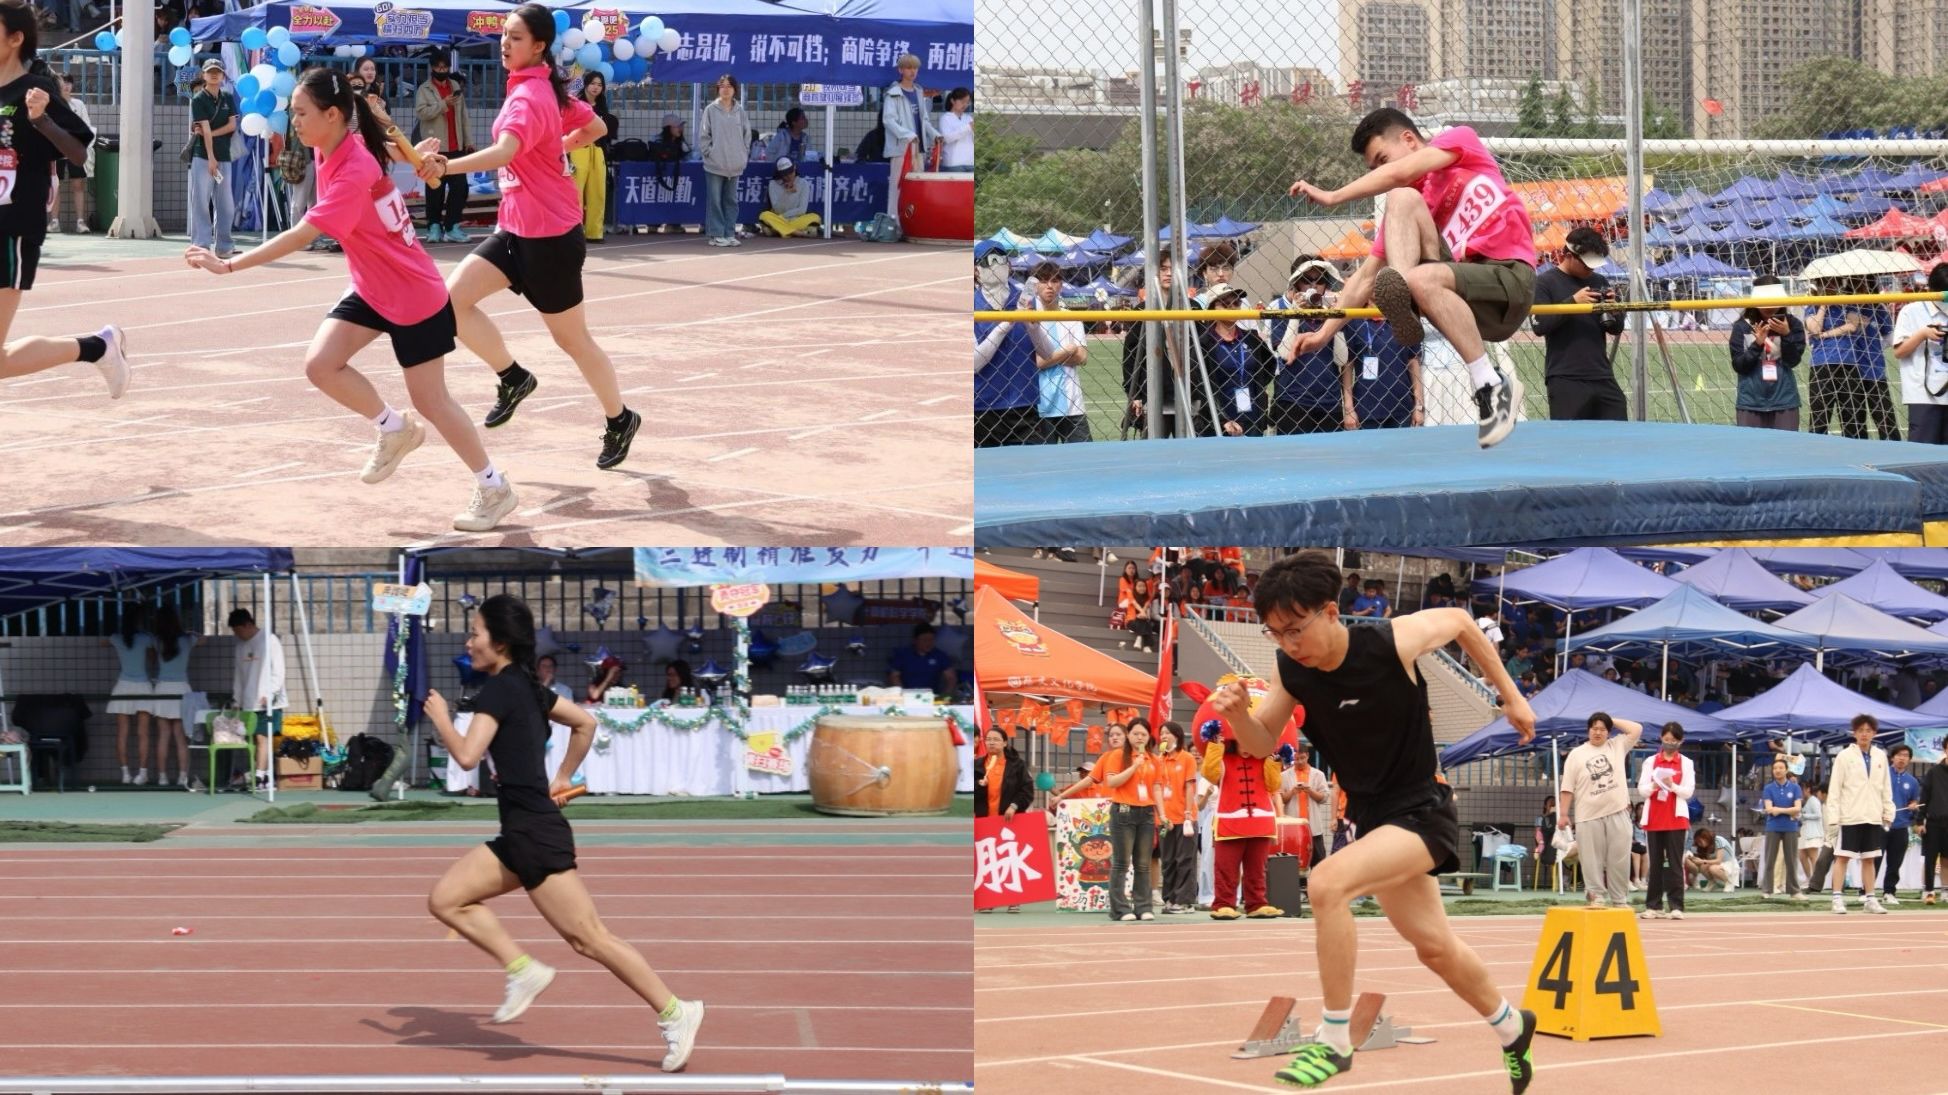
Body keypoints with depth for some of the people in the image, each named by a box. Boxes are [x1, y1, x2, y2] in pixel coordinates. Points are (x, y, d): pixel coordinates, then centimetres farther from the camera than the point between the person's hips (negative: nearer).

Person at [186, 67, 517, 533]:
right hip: (372, 290, 8)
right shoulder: (330, 149, -6)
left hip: (415, 297, -8)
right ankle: (394, 429, 16)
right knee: (320, 363, -8)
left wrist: (229, 265, -41)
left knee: (430, 400, 2)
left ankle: (494, 489, 20)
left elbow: (299, 237, -38)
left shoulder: (354, 174, -32)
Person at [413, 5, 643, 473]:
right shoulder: (548, 89, 6)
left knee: (572, 337, 7)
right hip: (517, 228, 9)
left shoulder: (530, 97, -21)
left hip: (549, 236, -9)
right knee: (453, 297, -4)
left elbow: (504, 153, -41)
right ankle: (512, 378, 12)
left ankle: (619, 420, 26)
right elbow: (596, 128, 20)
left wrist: (446, 167, -55)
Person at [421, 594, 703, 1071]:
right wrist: (561, 780, 26)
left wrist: (440, 718, -5)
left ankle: (674, 1012, -3)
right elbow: (586, 723, 24)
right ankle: (523, 969, 5)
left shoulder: (499, 689, -13)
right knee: (445, 900, 8)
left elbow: (467, 755, -22)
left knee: (587, 937, -6)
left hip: (537, 835, -10)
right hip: (520, 835, 10)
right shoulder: (527, 688, 14)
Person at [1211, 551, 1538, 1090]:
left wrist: (1511, 696, 4)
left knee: (1327, 883, -29)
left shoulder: (1393, 642, -23)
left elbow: (1459, 621, -4)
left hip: (1422, 812, -7)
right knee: (1434, 945, 20)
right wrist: (1238, 713, -19)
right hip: (1372, 817, 7)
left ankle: (1335, 1041, -19)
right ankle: (1513, 1030, 47)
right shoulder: (1291, 669, -10)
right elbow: (1261, 741, 4)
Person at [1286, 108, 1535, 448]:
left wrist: (1332, 197, -13)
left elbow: (1401, 173, -14)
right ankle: (1401, 302, -35)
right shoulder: (1404, 206, 18)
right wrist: (1325, 333, 6)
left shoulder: (1460, 140, 5)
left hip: (1510, 280, -5)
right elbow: (1366, 276, 15)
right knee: (1401, 199, -9)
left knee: (1422, 278, -34)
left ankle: (1492, 386, -26)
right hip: (1465, 284, 5)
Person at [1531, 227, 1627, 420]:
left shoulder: (1599, 282, 14)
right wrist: (1573, 301, -19)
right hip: (1565, 380, -5)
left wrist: (1612, 307, -5)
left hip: (1602, 375, 5)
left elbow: (1616, 329, 17)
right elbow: (1539, 325, -12)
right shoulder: (1545, 282, -1)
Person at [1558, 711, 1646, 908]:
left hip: (1618, 813, 1)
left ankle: (1620, 900, 9)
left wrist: (1612, 722, 5)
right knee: (1592, 859, 1)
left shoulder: (1618, 746, 10)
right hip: (1589, 816, -1)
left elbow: (1637, 729, 1)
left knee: (1619, 858, 3)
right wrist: (1564, 814, -2)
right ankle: (1596, 897, 7)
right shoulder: (1577, 754, 5)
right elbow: (1568, 787, 3)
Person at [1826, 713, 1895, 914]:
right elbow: (1834, 789, -6)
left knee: (1869, 859, 10)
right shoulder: (1844, 756, -4)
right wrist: (1833, 818, -10)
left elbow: (1886, 788, 12)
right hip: (1849, 817, -4)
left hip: (1873, 817, 4)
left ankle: (1869, 898, 16)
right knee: (1842, 857, -2)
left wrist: (1888, 814, 7)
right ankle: (1838, 899, 0)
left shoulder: (1880, 757, 8)